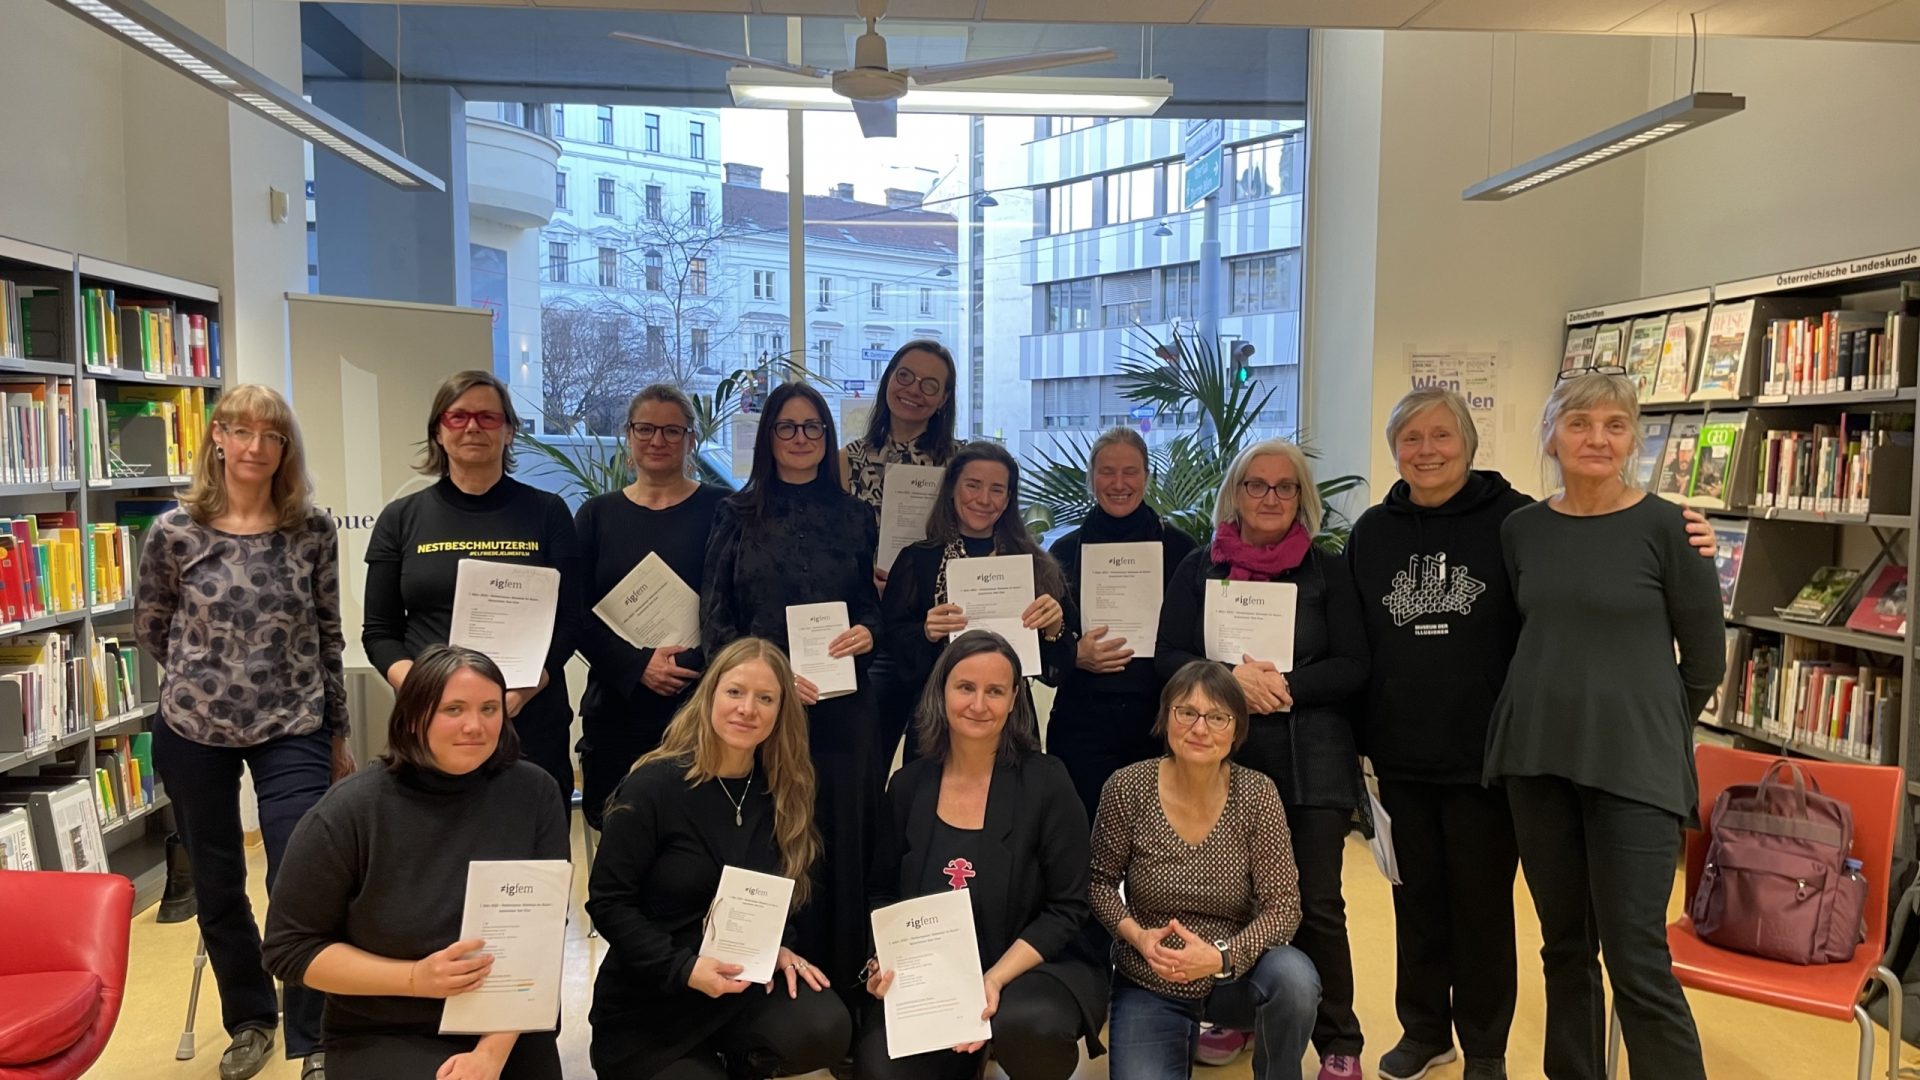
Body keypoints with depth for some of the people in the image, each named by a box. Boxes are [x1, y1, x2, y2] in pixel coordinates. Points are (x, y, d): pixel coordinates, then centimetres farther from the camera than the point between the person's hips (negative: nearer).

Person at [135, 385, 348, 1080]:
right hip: (193, 733, 1)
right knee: (217, 889, 15)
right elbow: (149, 628, 10)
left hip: (293, 733, -1)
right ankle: (249, 1020, 36)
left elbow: (329, 637, 3)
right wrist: (201, 678, 12)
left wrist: (338, 734, 6)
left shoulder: (312, 530, -3)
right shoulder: (175, 531, -5)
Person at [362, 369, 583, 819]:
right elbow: (379, 631, 8)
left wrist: (524, 688, -16)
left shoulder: (547, 513, 5)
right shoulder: (401, 519, 9)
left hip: (532, 726, -1)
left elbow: (568, 621, 1)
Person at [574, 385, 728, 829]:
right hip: (616, 706, 2)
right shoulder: (598, 515, 10)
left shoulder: (720, 509, 2)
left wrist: (692, 663, -15)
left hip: (700, 706, -2)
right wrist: (638, 665, -10)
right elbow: (577, 614, 3)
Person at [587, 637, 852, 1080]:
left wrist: (776, 949, -10)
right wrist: (683, 969, -23)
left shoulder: (783, 792, -1)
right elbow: (607, 902, -14)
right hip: (648, 1000, -3)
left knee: (826, 1030, -23)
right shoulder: (654, 785, -16)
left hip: (745, 982, 4)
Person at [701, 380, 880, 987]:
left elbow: (871, 603, 14)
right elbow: (714, 617, 1)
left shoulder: (854, 517, 10)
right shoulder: (738, 514, 5)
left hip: (840, 703, 1)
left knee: (839, 833, 3)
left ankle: (839, 978, 15)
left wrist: (868, 632, -10)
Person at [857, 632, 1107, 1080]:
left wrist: (996, 979, -20)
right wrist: (884, 963, -9)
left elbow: (1066, 909, -7)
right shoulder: (909, 785, 4)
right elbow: (882, 893, 12)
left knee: (1018, 1024, -36)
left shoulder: (1047, 783, -7)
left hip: (1031, 971, -2)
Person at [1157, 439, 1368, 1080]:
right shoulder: (1199, 569, 7)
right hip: (1221, 757, 1)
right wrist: (1233, 677, -16)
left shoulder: (1328, 571, 4)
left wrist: (1285, 684, -15)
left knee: (1314, 905, 0)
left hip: (1310, 762, -1)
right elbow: (1169, 657, 1)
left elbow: (1353, 667, 0)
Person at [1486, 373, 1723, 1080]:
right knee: (1564, 945, 14)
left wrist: (1643, 725, 8)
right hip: (1536, 758, 4)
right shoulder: (1521, 529, 5)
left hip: (1634, 766, -4)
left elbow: (1704, 660, 0)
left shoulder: (1666, 527, -7)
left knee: (1637, 960, -4)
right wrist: (1556, 711, 12)